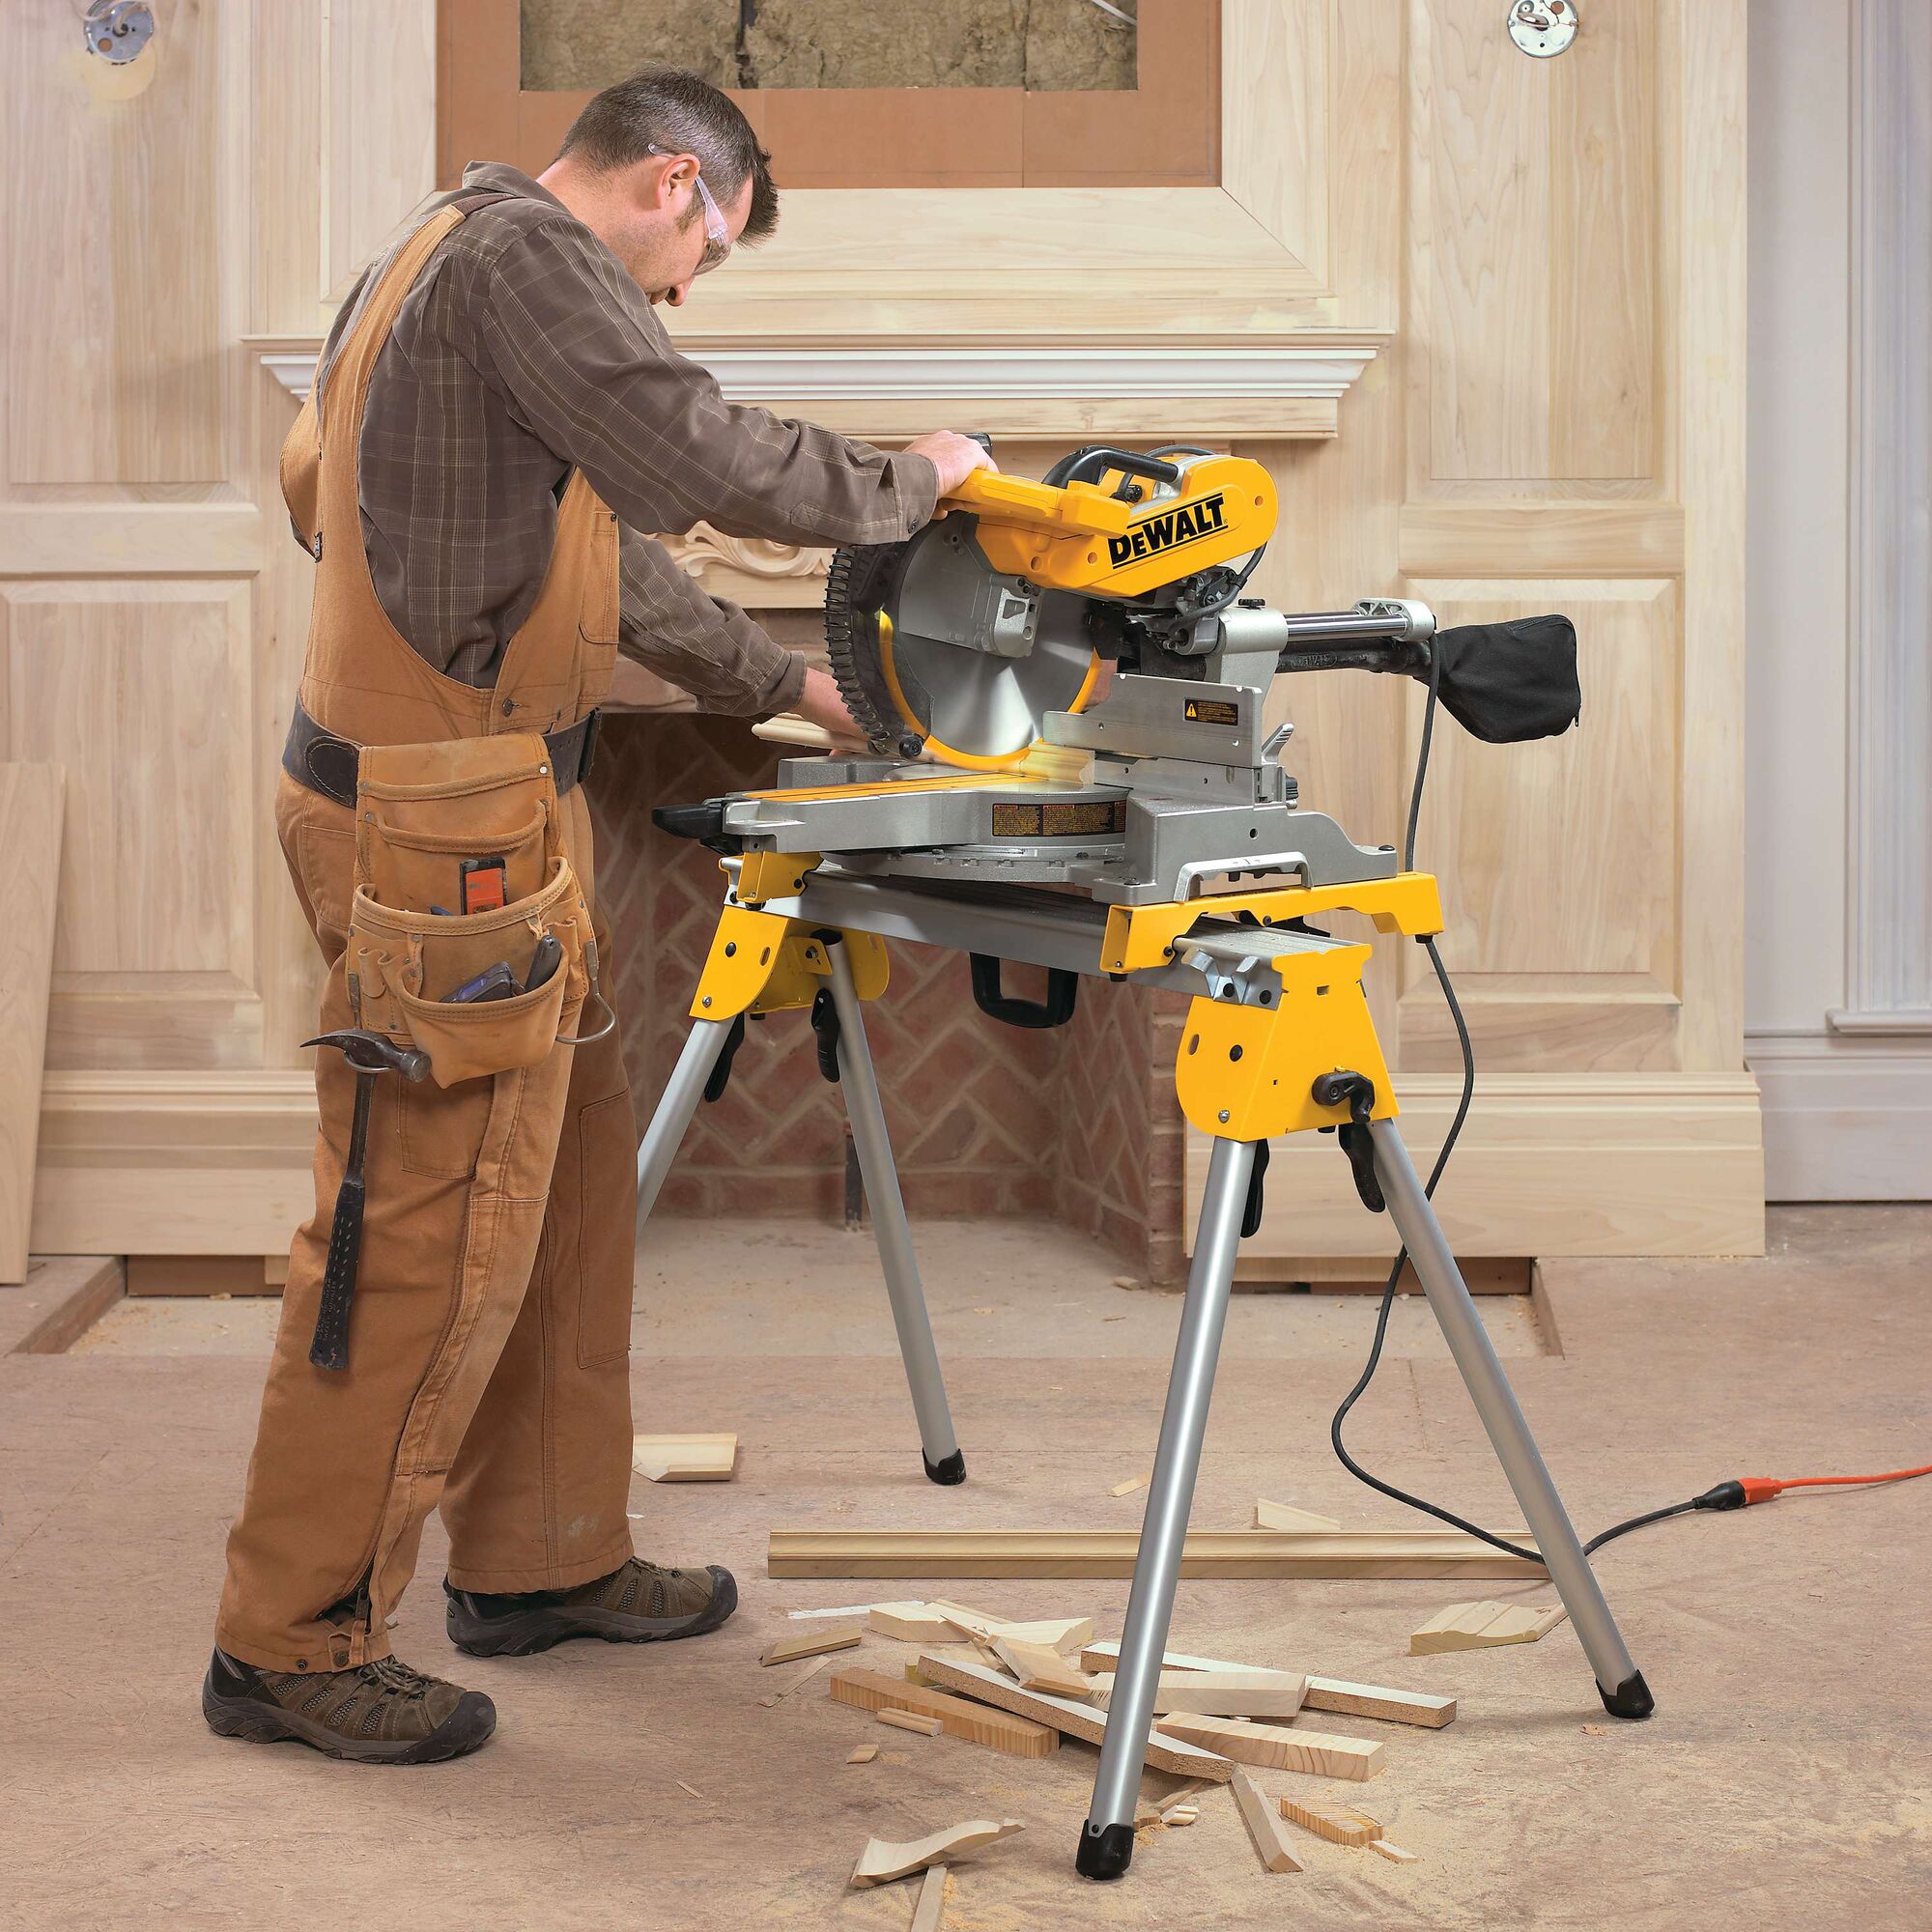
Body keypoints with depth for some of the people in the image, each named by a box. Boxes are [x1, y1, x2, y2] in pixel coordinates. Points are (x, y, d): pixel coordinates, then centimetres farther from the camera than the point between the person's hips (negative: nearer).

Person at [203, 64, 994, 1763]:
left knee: (569, 1189, 17)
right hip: (443, 837, -11)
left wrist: (786, 685, 26)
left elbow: (612, 547, 25)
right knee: (428, 1236, -5)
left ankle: (541, 1560, 28)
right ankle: (293, 1642, 5)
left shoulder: (463, 259, 21)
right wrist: (909, 482, -4)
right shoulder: (526, 251, -13)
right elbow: (707, 460, -20)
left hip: (494, 820, 11)